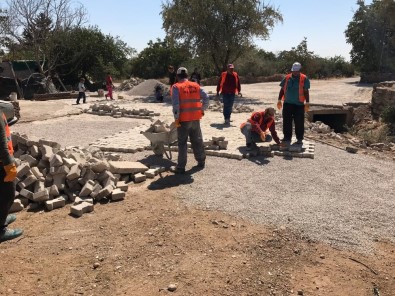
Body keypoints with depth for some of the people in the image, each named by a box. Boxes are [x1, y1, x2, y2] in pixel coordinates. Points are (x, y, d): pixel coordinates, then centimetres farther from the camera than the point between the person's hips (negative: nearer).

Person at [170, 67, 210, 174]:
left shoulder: (176, 87, -6)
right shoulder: (196, 85, 9)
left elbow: (175, 104, -15)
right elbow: (206, 98, 4)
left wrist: (176, 119, -10)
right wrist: (202, 110, 14)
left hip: (183, 119, -4)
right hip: (195, 118, 4)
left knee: (182, 143, 1)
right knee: (197, 141, 17)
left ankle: (181, 167, 4)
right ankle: (201, 161, 27)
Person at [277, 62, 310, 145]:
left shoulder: (304, 79, -2)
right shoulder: (287, 78, 6)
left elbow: (306, 92, 0)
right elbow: (282, 90, 12)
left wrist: (307, 103, -2)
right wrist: (279, 100, 10)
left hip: (299, 104, -2)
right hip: (287, 103, 2)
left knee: (299, 123, 3)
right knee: (287, 122, 4)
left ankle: (299, 139, 15)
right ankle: (287, 138, 14)